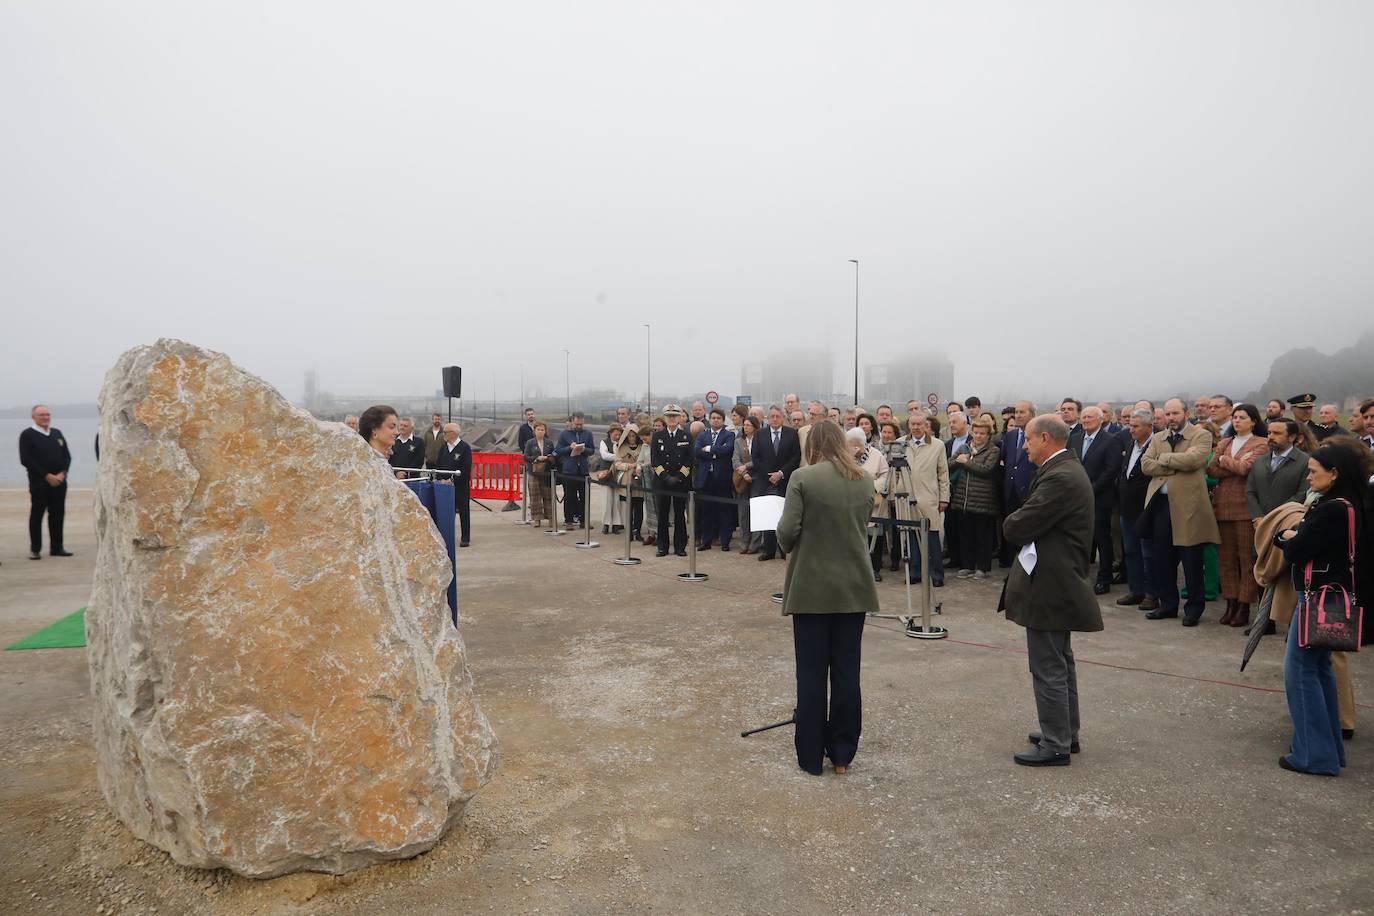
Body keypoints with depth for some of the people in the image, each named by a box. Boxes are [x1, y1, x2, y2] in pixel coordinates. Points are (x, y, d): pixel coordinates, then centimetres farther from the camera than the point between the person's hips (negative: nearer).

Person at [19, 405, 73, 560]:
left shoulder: (57, 433, 16)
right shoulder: (27, 435, -2)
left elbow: (67, 455, 13)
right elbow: (26, 460, -10)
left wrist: (62, 473, -5)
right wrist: (47, 475, -14)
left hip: (59, 481, 5)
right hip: (38, 482, -5)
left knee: (58, 514, 6)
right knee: (37, 515, -1)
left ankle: (57, 547, 13)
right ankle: (35, 549, 5)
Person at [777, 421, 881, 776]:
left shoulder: (803, 477, -11)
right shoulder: (865, 480, 4)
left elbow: (787, 530, -15)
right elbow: (862, 526, 13)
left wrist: (789, 548, 5)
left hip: (812, 587, -3)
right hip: (853, 586, 4)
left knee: (811, 672, 6)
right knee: (846, 671, 11)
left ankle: (811, 756, 13)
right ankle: (842, 753, 19)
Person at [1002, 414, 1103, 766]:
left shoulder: (1059, 478, -22)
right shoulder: (1069, 470, 12)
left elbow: (1017, 527, -23)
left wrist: (1011, 522, -4)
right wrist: (1019, 523, -4)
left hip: (1048, 585, -11)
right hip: (1062, 580, 11)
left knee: (1048, 668, -1)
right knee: (1061, 662, 21)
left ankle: (1055, 745, 8)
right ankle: (1065, 733, 34)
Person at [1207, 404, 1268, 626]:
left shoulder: (1261, 444, 1)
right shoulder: (1224, 443, 18)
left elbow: (1247, 468, -14)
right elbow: (1211, 470, 5)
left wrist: (1224, 460, 1)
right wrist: (1237, 466, -7)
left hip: (1246, 506, -5)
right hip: (1223, 505, 6)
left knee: (1247, 558, -3)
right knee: (1226, 557, 6)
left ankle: (1244, 606, 2)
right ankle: (1231, 603, 13)